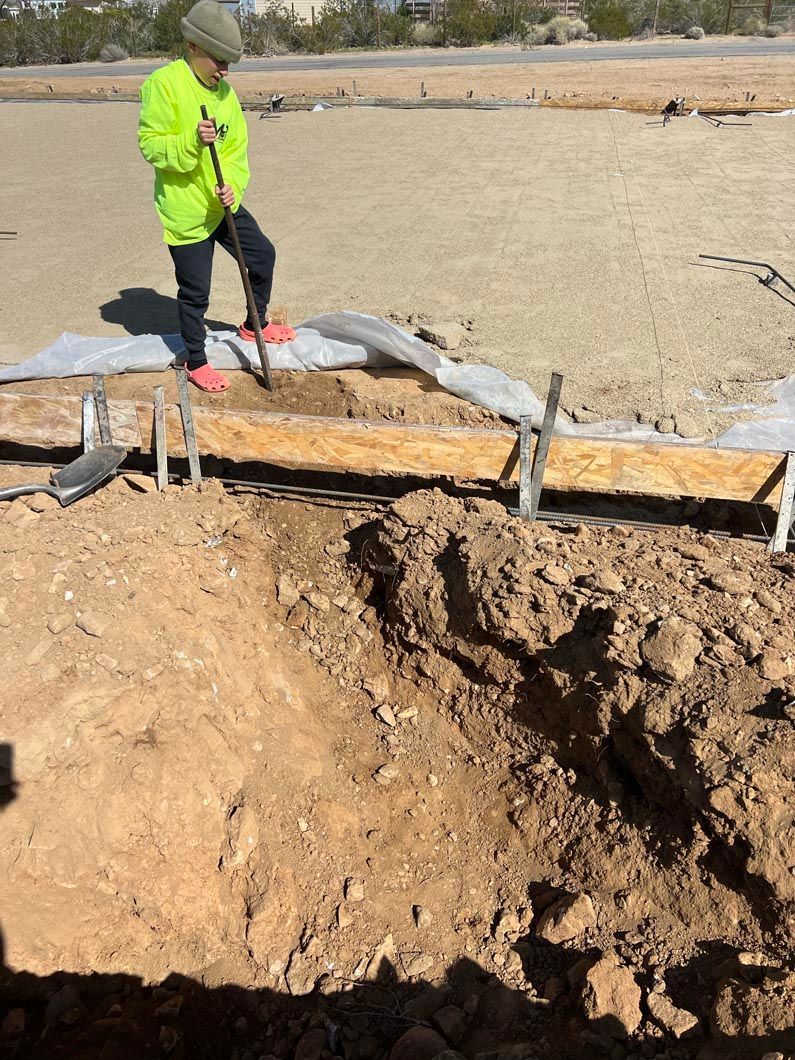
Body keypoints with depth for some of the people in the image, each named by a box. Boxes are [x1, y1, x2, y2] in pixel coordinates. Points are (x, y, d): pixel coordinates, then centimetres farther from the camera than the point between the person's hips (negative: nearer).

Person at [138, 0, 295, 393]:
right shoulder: (163, 84, -14)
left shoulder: (224, 90, 7)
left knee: (263, 255, 15)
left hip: (224, 205, 7)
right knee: (195, 292, 1)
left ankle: (255, 325, 38)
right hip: (185, 211, -7)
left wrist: (233, 186, -13)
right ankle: (196, 362, 21)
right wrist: (192, 141, -31)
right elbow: (151, 144, -15)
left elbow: (237, 147, 6)